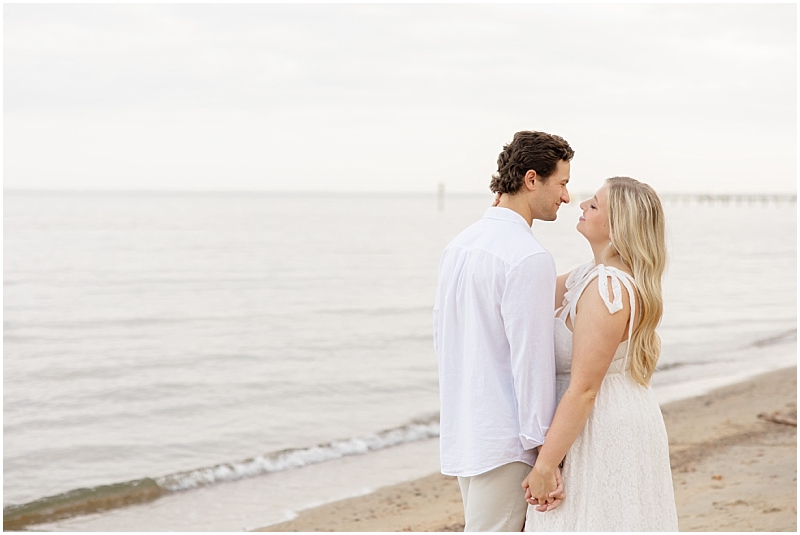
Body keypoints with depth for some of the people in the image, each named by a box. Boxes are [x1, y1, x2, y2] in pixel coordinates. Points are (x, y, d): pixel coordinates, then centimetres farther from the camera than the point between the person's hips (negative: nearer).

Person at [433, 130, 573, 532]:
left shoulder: (459, 245, 10)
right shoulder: (529, 258, -18)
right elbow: (531, 360, -20)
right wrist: (544, 455, -17)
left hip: (460, 431, 9)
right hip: (502, 440, -9)